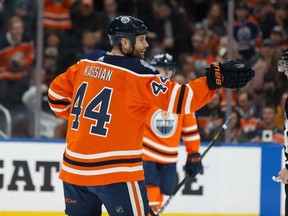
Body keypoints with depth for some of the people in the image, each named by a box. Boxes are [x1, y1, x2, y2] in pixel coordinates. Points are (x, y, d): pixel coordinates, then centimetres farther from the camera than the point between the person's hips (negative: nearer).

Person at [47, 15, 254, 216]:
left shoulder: (87, 62, 7)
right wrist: (216, 79, -20)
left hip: (74, 165, 7)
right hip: (115, 170, -7)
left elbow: (57, 91, 17)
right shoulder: (137, 73, -12)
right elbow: (176, 98, -18)